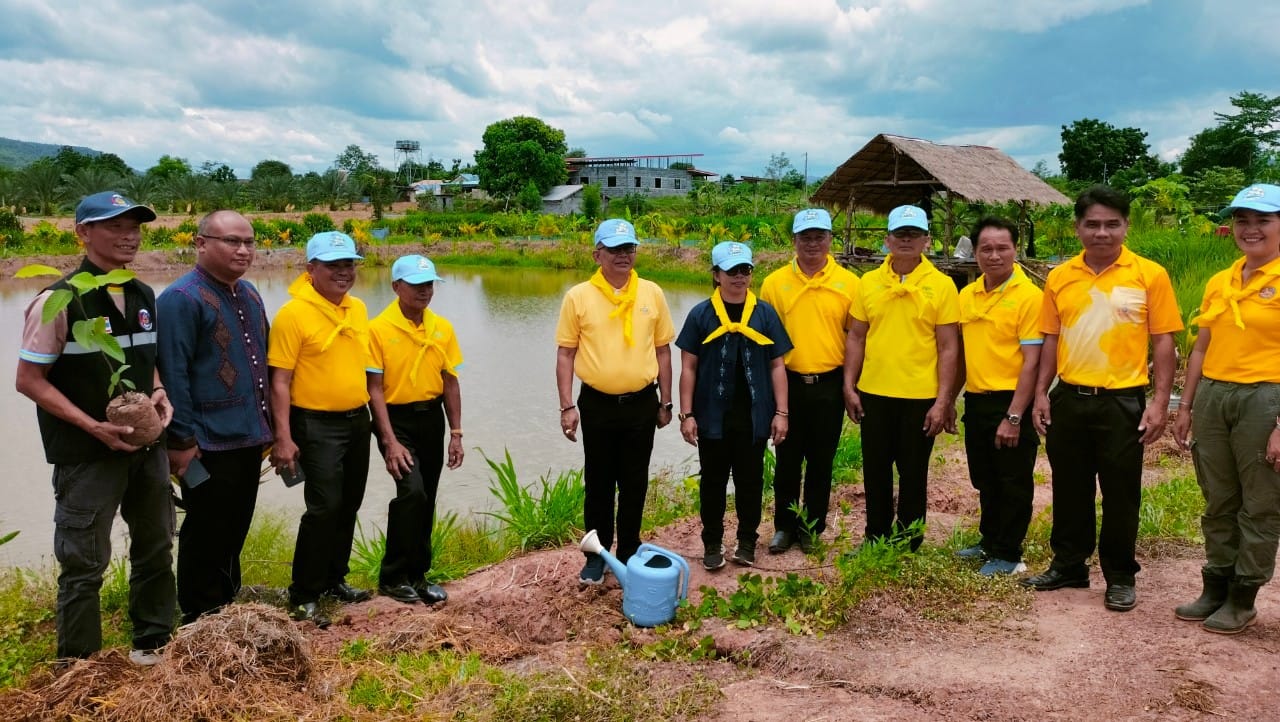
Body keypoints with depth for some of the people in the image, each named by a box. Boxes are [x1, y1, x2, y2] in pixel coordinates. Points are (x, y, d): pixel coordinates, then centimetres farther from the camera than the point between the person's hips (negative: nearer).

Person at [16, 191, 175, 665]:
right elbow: (29, 380, -12)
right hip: (87, 455, -6)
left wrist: (159, 391, -2)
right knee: (85, 563, 3)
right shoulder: (59, 301, -14)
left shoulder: (143, 297, 6)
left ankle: (153, 642, 34)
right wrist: (94, 427, -20)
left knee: (156, 547, 16)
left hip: (146, 446, 7)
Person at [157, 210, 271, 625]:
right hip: (208, 445, -8)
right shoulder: (182, 299, -15)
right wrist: (182, 440, -19)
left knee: (235, 529, 18)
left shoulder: (249, 294, 12)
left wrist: (267, 426, 17)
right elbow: (173, 375, -18)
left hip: (248, 438, 8)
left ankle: (226, 606, 33)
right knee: (206, 534, 4)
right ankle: (201, 621, 19)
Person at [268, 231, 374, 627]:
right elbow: (279, 381, -15)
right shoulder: (293, 313, -13)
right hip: (317, 425, -7)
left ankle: (334, 579, 31)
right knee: (324, 508, -8)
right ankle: (304, 595, 6)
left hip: (357, 420, 7)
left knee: (349, 506, 14)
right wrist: (283, 438, -19)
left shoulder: (358, 308, 8)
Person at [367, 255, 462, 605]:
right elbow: (374, 388, -12)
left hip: (431, 419, 5)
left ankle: (416, 574, 26)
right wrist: (390, 442, -17)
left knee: (425, 500, 11)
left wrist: (456, 433, 5)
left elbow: (450, 382, 8)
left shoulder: (442, 327, 4)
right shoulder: (379, 328, -11)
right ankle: (393, 576, -3)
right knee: (412, 492, -19)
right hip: (396, 419, -5)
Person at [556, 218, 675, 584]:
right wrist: (567, 406, -8)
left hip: (641, 404, 1)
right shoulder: (578, 297, -3)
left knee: (634, 484, 10)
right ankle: (597, 554, 24)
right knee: (599, 484, 10)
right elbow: (565, 353, -2)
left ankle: (629, 553, 26)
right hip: (597, 404, -1)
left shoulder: (652, 293, 2)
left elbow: (662, 350, 7)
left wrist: (665, 402, 6)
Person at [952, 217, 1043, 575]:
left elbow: (1031, 360, -16)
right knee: (985, 481, 19)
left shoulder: (1029, 296, -12)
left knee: (1013, 484, 6)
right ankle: (990, 542, 35)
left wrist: (1014, 417, -19)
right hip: (975, 400, 6)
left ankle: (1008, 555, 19)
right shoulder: (966, 295, 7)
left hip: (1010, 401, -6)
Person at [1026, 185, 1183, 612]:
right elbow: (1051, 340, 9)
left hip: (1122, 401, -3)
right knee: (1069, 490, 13)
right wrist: (1041, 394, 3)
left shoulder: (1150, 275, -4)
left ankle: (1121, 577, 21)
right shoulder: (1059, 278, 5)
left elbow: (1163, 342, -4)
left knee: (1120, 494, 6)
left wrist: (1160, 402, -9)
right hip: (1068, 399, 3)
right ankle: (1068, 565, 28)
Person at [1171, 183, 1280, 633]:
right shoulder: (1219, 283, 11)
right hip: (1212, 396, 6)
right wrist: (1185, 407, 12)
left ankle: (1243, 600, 17)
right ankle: (1215, 589, 26)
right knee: (1218, 503, 14)